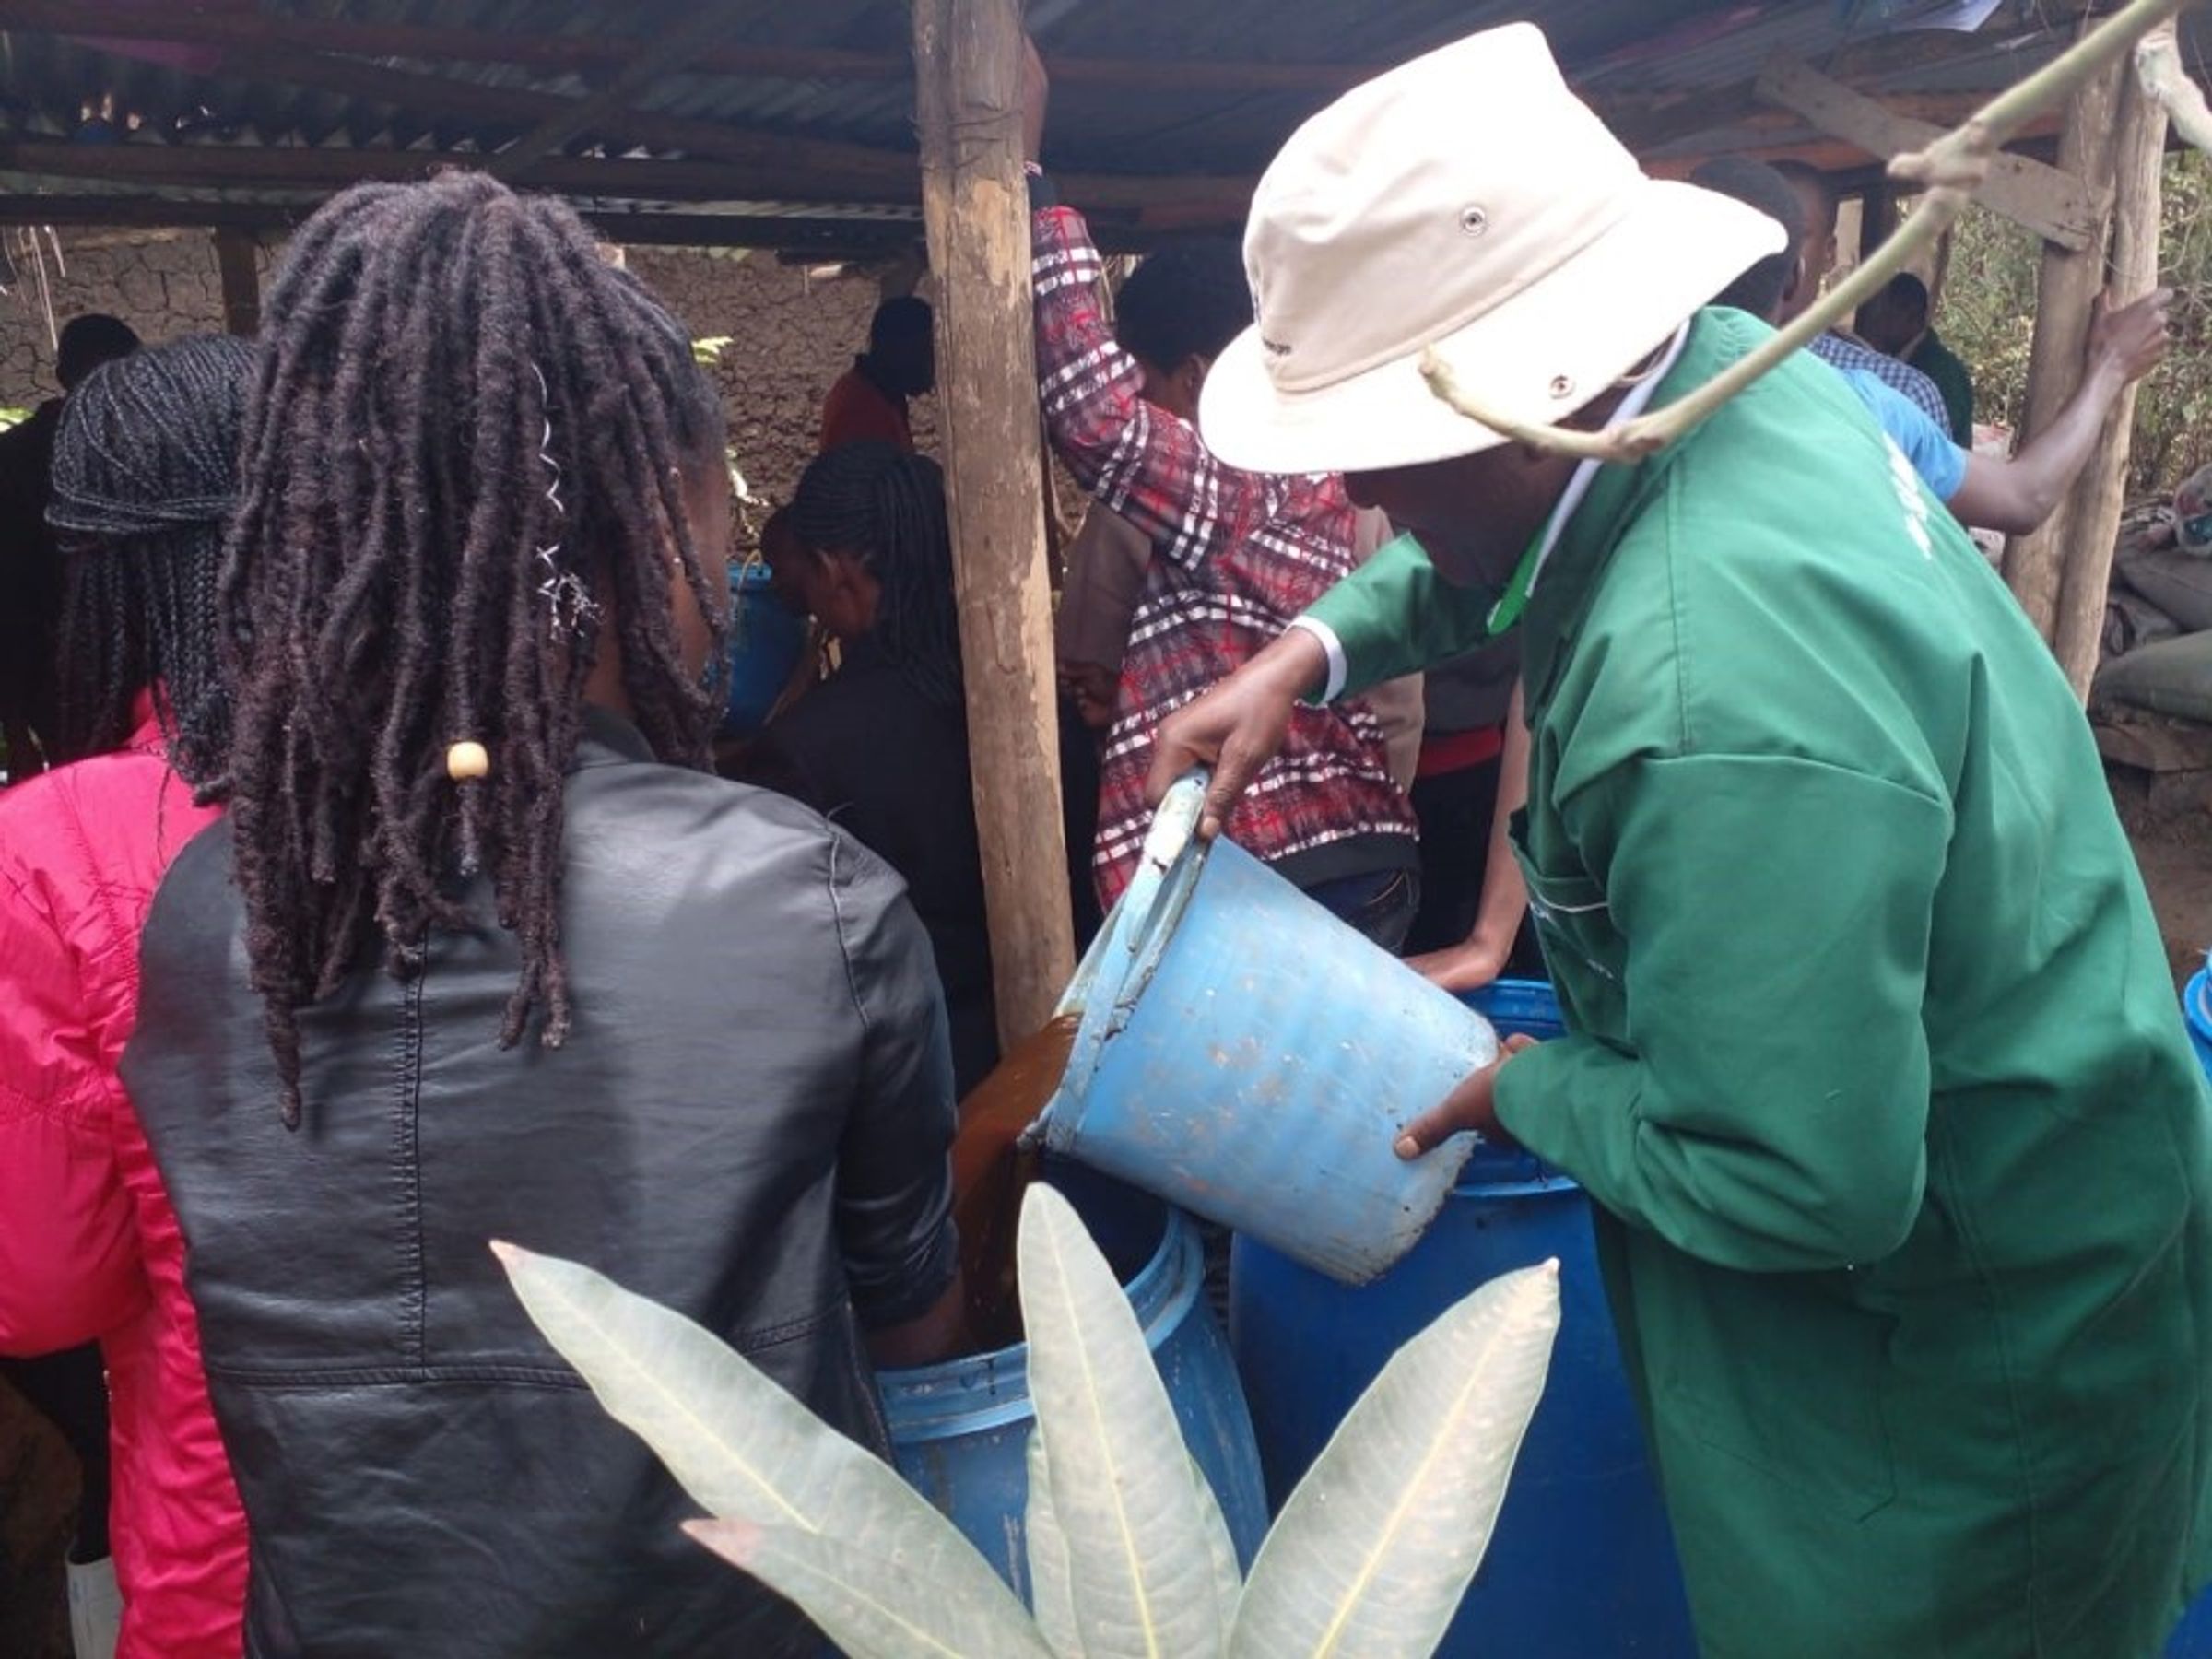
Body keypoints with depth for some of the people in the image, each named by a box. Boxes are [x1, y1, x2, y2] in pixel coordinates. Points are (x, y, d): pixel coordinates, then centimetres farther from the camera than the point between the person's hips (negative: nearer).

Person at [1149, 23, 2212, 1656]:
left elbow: (1795, 1185, -35)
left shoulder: (1717, 703, -40)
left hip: (1970, 1333, -8)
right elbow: (1478, 545, 13)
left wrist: (1532, 1090, -18)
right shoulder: (1720, 365, -9)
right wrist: (1315, 648, 0)